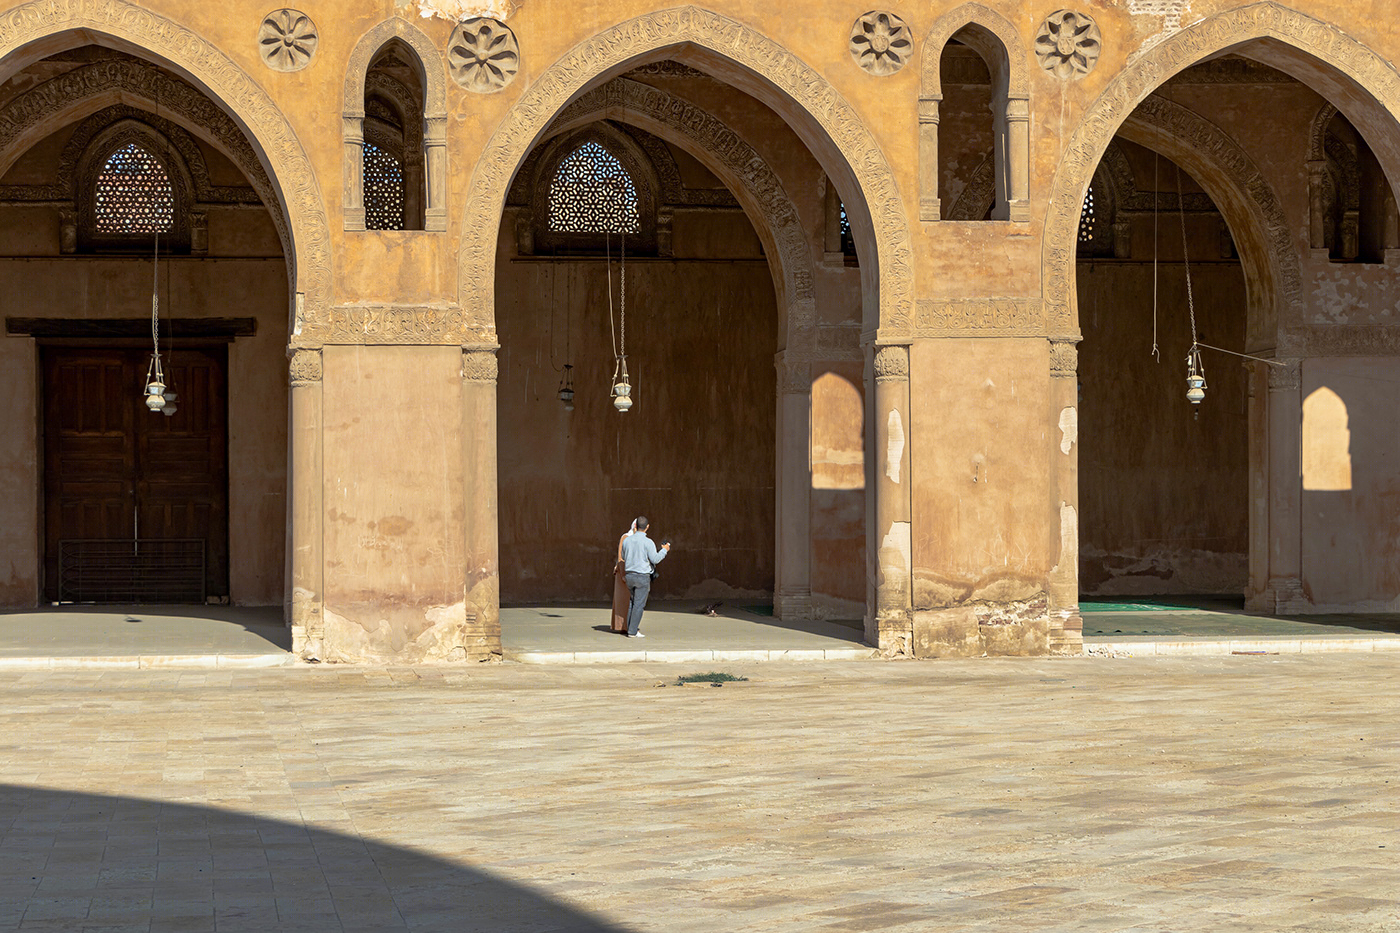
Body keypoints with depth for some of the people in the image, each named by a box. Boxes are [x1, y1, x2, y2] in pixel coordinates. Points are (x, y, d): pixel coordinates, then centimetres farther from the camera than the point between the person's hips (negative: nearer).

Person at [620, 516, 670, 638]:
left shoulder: (627, 540, 3)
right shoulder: (647, 542, -13)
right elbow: (655, 559, -11)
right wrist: (664, 550, 4)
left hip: (629, 575, 5)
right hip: (642, 576, -5)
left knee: (632, 602, 17)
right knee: (639, 604, -2)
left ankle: (630, 627, 16)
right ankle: (633, 631, -3)